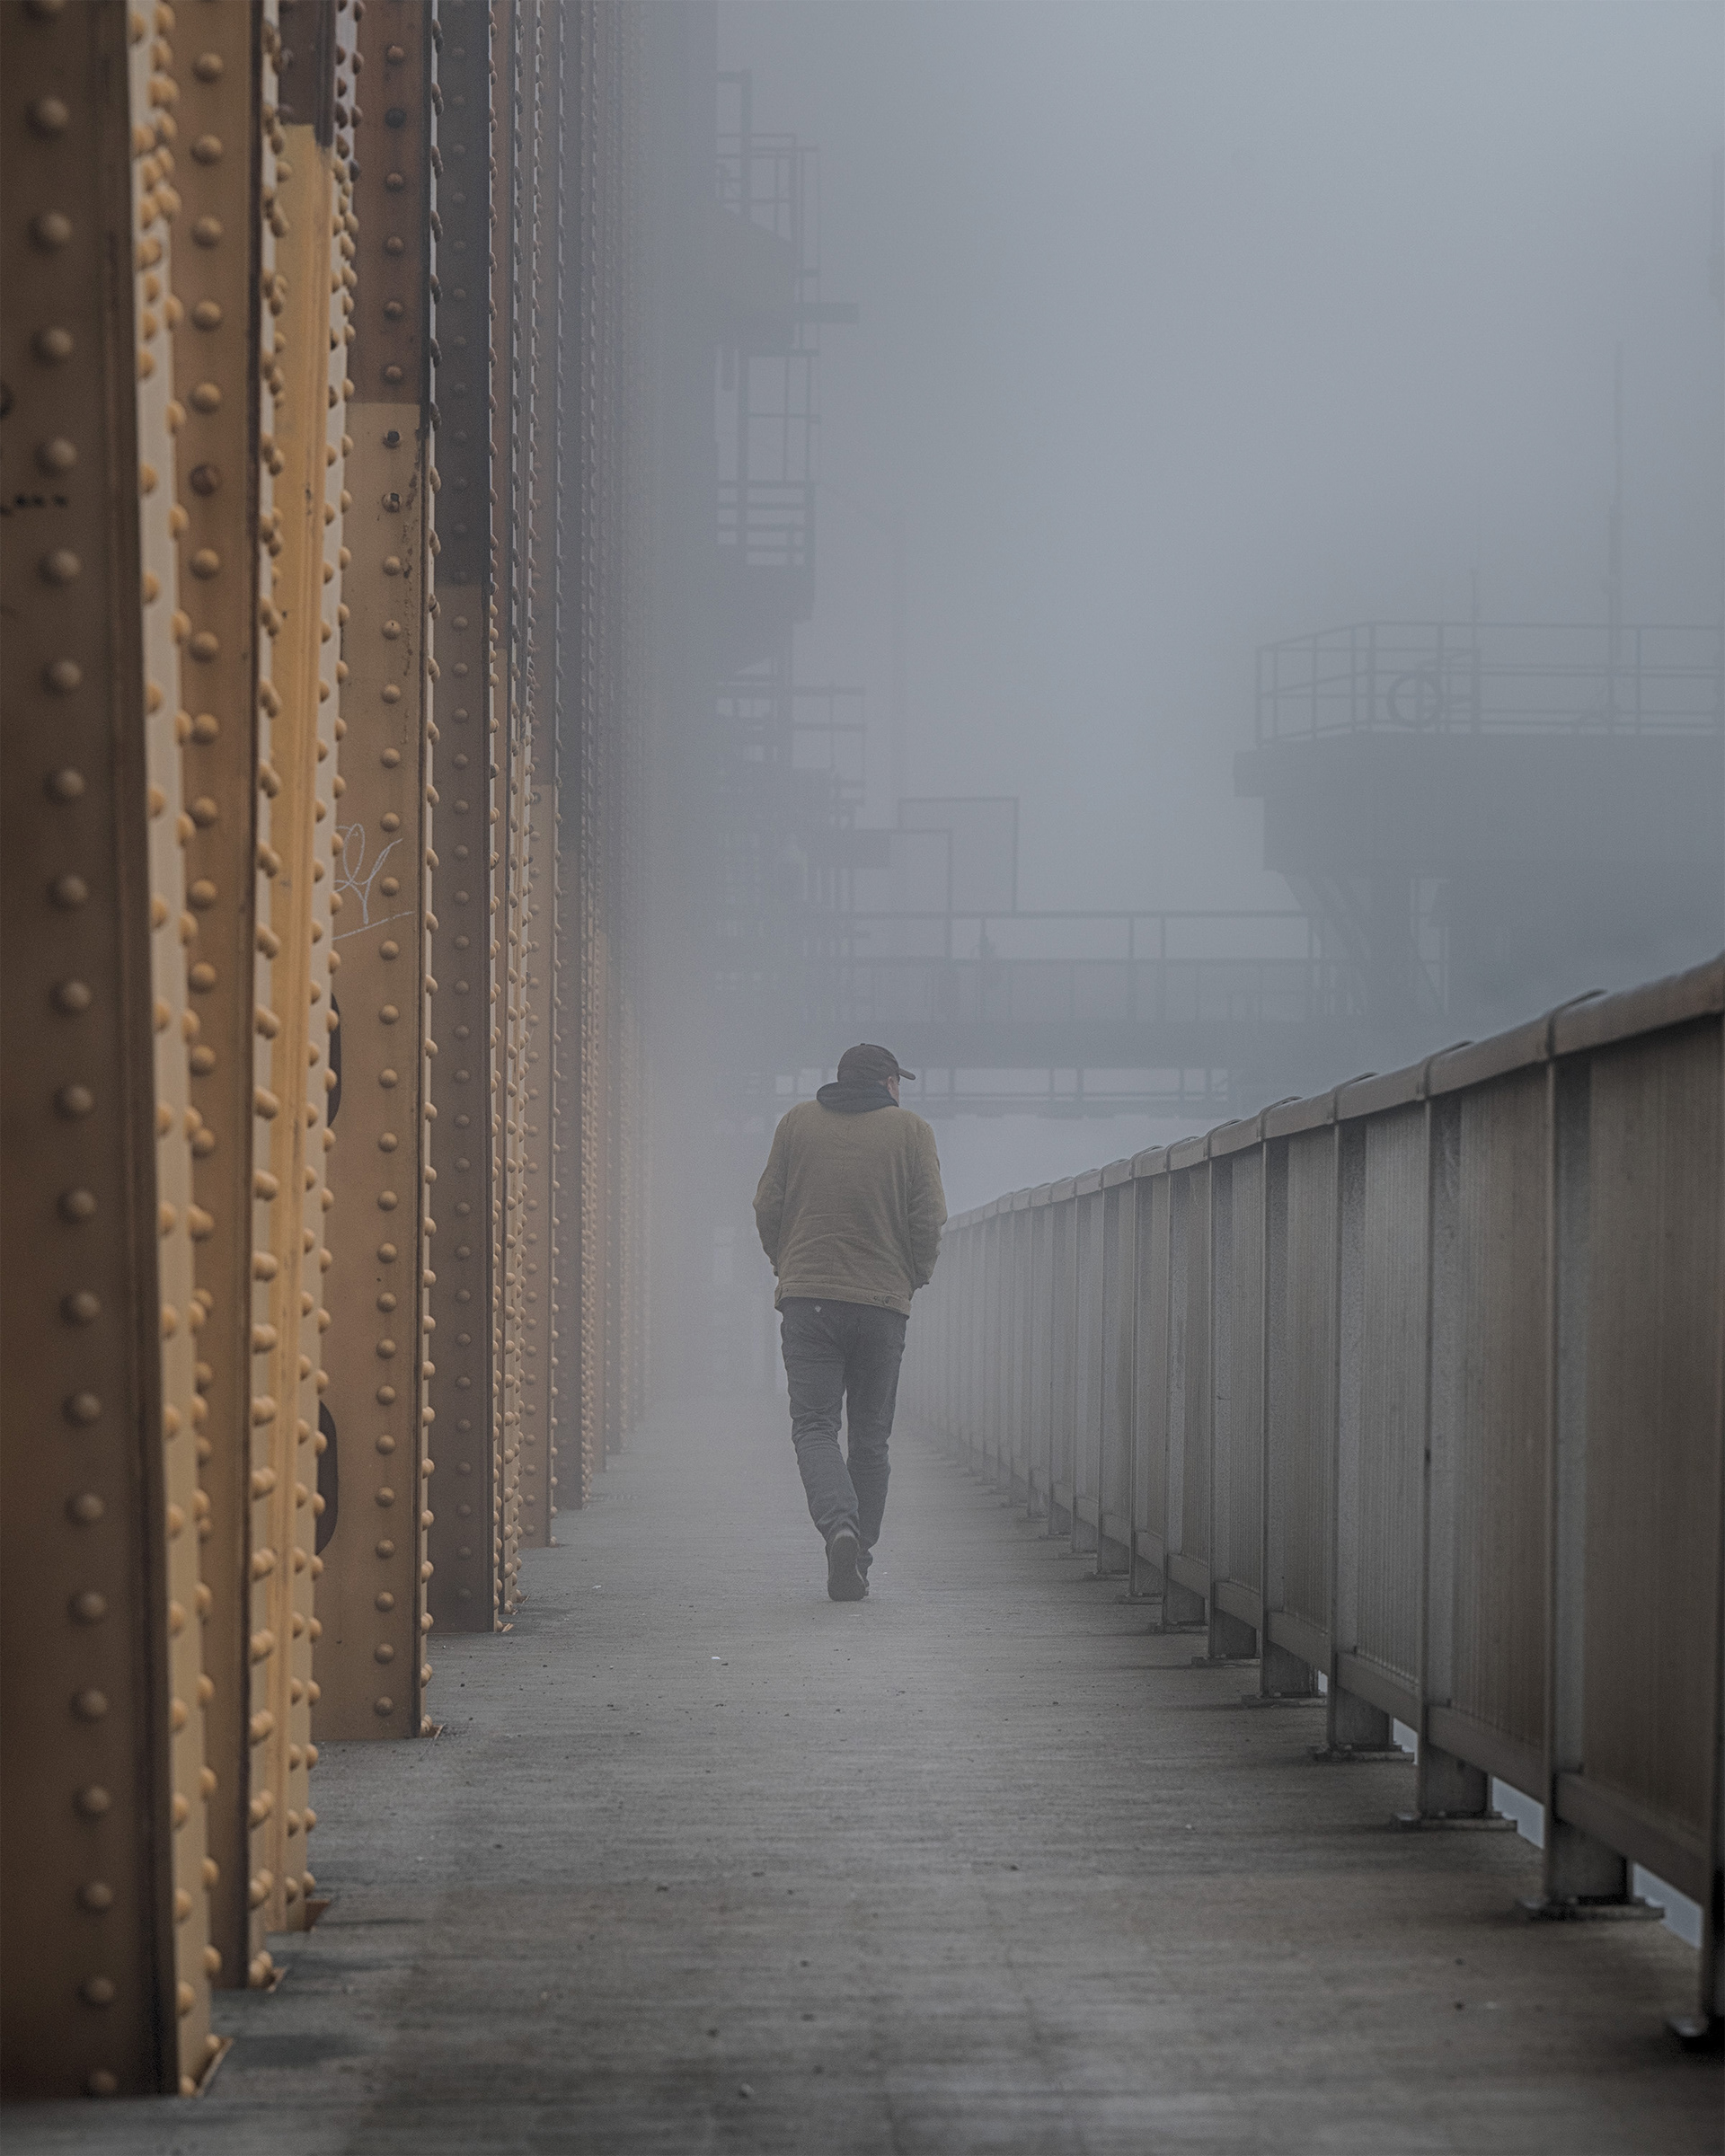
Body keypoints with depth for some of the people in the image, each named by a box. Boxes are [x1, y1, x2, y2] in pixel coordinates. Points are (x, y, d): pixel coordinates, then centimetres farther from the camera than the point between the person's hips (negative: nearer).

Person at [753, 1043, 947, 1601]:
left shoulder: (796, 1122, 7)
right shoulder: (911, 1131, 3)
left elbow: (767, 1207, 5)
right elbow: (929, 1219, -3)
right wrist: (915, 1276, 13)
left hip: (807, 1299, 0)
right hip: (883, 1302, 0)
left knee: (814, 1426, -1)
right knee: (870, 1435, 10)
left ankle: (839, 1524, -27)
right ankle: (858, 1560, 10)